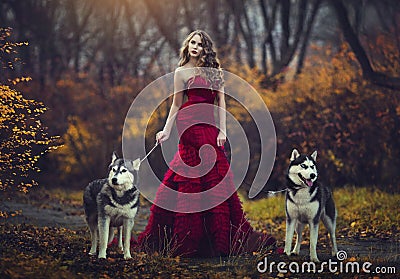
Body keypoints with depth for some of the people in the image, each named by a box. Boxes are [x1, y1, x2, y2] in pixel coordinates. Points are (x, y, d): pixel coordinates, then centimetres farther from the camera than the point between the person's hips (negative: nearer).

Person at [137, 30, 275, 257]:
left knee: (219, 177, 2)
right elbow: (176, 104, 7)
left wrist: (223, 130, 1)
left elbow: (221, 102, 11)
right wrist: (167, 131, 0)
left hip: (209, 126, 5)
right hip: (191, 123, -5)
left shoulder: (214, 71, 16)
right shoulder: (182, 72, 5)